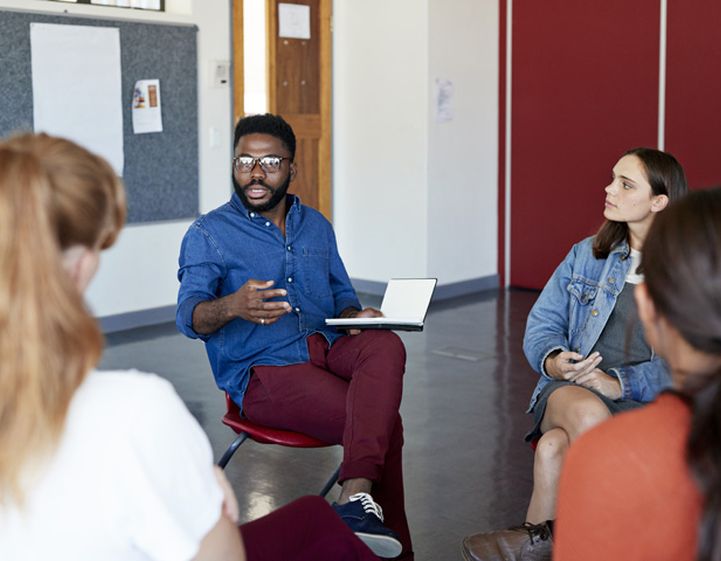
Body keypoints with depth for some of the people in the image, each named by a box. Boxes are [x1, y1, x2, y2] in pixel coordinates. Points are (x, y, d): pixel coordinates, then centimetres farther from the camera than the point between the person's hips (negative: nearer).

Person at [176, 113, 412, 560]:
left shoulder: (316, 226, 20)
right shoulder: (208, 234, 3)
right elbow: (190, 316, -11)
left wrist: (358, 318, -1)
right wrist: (232, 306, -36)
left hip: (327, 347, 5)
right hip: (264, 371, -5)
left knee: (386, 345, -32)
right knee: (384, 423, -27)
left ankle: (356, 500, -43)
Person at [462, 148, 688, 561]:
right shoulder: (588, 254, 15)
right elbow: (543, 322, 13)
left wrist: (622, 383, -19)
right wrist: (552, 360, -10)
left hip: (647, 403, -3)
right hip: (571, 390, 3)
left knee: (555, 446, -34)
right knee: (588, 413, -36)